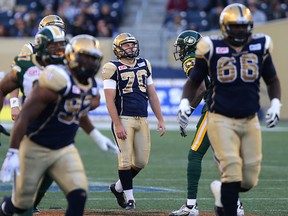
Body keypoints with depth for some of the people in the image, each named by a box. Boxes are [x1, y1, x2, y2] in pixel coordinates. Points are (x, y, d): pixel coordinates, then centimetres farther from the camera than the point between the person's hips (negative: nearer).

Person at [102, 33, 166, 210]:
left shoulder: (144, 65, 15)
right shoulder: (113, 68, -3)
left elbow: (152, 95, 18)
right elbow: (110, 100, -8)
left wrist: (161, 120, 13)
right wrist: (117, 125, -15)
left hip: (142, 120, 6)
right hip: (124, 118, -5)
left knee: (141, 161, 5)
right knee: (126, 159, -7)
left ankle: (118, 187, 25)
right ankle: (129, 197, 5)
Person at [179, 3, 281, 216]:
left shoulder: (260, 47, 3)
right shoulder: (212, 48, -5)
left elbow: (272, 80, 17)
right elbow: (193, 82, 6)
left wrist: (275, 103, 0)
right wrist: (185, 105, -10)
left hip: (250, 121, 3)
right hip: (221, 119, -3)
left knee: (249, 180, 2)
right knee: (233, 170, -16)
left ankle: (221, 190, 34)